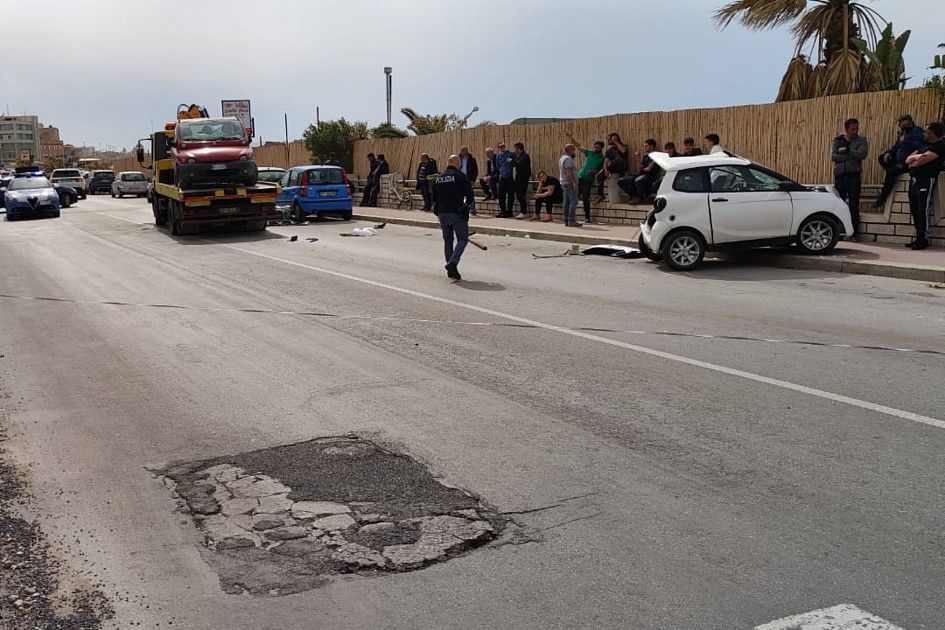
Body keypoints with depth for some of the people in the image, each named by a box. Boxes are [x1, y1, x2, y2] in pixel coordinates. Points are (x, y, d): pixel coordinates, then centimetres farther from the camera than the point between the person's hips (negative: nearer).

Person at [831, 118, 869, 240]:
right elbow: (833, 156, -7)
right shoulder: (836, 141, 10)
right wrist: (852, 155, -9)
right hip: (840, 175, 2)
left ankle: (854, 233, -1)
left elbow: (862, 154, -12)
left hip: (854, 176, -1)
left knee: (854, 205, -4)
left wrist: (846, 150, -11)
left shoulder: (861, 141, 7)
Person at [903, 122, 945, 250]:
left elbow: (922, 160, -17)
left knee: (923, 211, -9)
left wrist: (912, 162, 4)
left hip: (926, 181, -9)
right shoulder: (925, 145, 23)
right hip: (914, 180, 9)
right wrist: (916, 157, -7)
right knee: (915, 211, 9)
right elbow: (908, 160, 16)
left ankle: (923, 240, -7)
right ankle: (919, 238, 15)